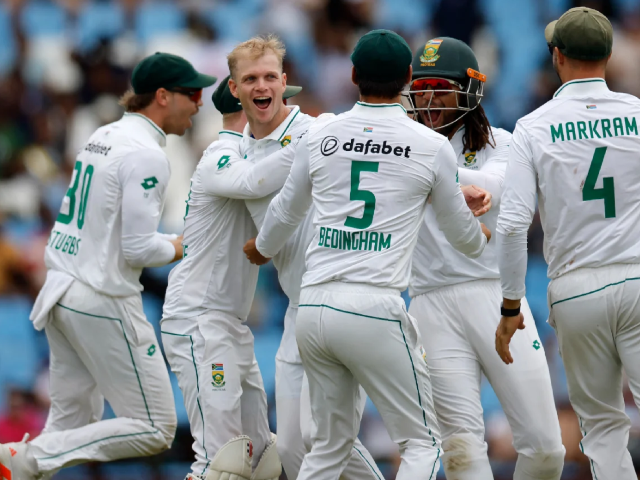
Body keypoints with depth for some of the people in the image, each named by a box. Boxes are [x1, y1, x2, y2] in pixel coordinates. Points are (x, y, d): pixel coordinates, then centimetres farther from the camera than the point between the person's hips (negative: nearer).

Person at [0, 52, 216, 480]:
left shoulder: (103, 136, 13)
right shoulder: (146, 154, -15)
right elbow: (139, 249, -18)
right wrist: (177, 248, 0)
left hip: (60, 287, 9)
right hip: (103, 301, -9)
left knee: (73, 424, 14)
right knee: (155, 429, -2)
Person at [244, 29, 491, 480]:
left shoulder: (319, 135, 7)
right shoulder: (432, 146, 0)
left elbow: (285, 214, 23)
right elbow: (462, 231, 16)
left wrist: (261, 249, 46)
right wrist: (482, 239, 41)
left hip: (314, 305, 4)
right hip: (374, 308, -4)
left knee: (332, 442, 17)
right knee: (422, 440, 6)